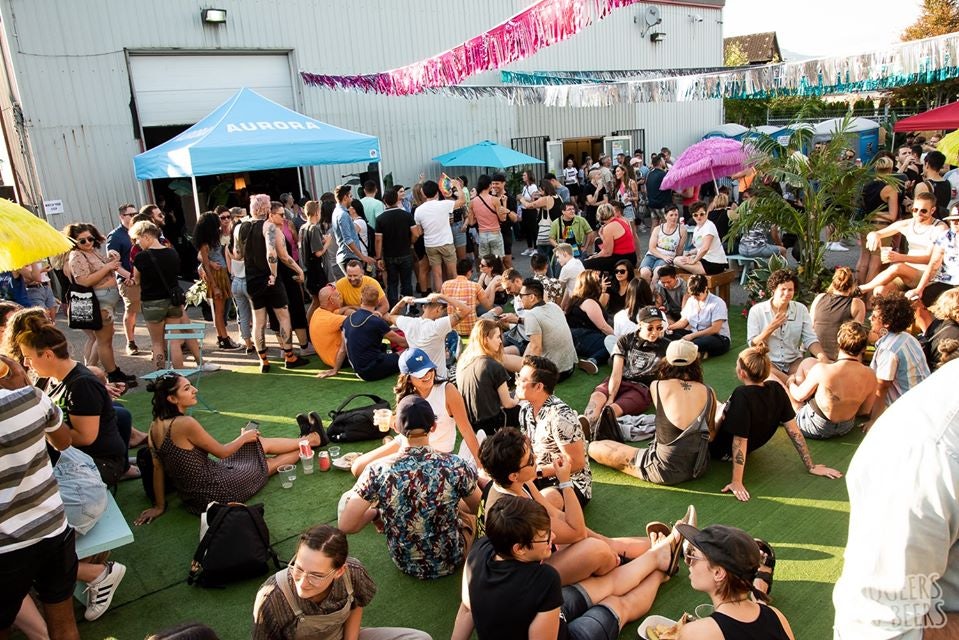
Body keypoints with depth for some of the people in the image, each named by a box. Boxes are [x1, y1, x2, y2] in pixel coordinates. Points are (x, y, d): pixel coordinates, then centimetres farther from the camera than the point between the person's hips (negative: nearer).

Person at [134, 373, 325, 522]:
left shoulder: (156, 426, -3)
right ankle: (311, 440, 37)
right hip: (217, 491, -7)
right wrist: (244, 438, 4)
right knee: (261, 443, 13)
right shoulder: (185, 423, -28)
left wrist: (159, 506, 14)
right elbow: (222, 452, -15)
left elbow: (157, 468, 5)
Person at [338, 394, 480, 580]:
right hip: (450, 562, -1)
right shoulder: (456, 465, -23)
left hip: (405, 564, 1)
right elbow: (478, 508, -6)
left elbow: (346, 526, -18)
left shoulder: (377, 471, -23)